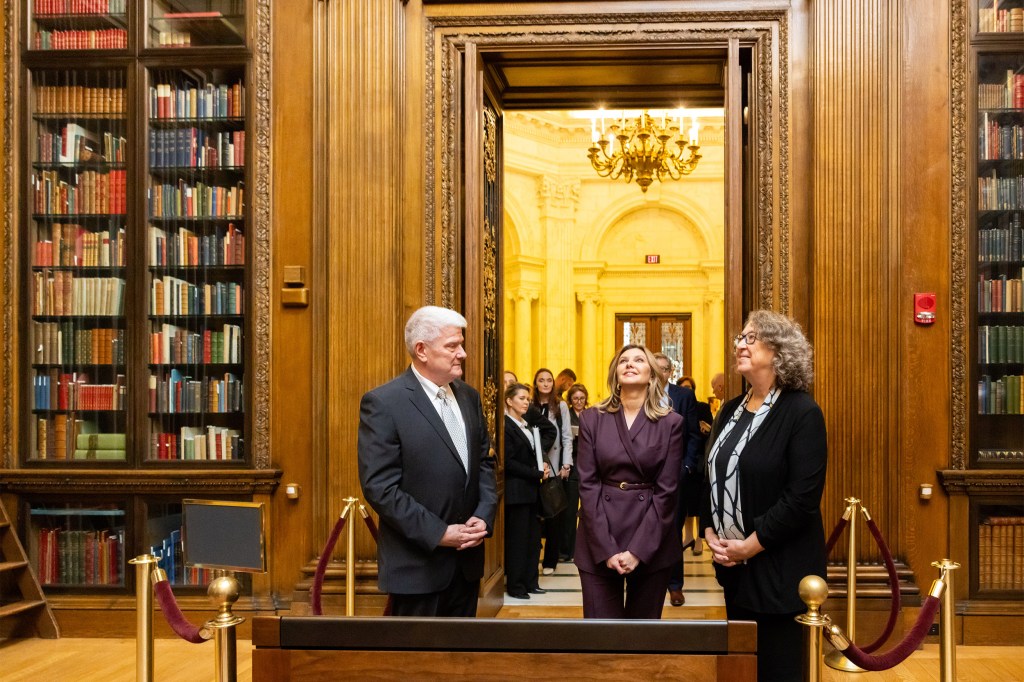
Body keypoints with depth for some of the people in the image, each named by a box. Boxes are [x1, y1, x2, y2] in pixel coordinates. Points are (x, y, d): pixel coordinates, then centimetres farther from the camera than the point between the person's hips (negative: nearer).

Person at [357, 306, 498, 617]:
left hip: (467, 558, 6)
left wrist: (484, 516, -3)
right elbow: (379, 487, -17)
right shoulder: (383, 403, -12)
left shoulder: (468, 396, 9)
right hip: (418, 564, -6)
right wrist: (439, 534, -18)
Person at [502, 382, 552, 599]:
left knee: (533, 538, 10)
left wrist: (543, 466, 0)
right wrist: (538, 473, -14)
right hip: (516, 490, -8)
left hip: (532, 490, 8)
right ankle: (515, 585, 7)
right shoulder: (506, 426, -11)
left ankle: (530, 581, 18)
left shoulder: (527, 425, 15)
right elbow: (509, 462, -17)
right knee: (517, 539, -2)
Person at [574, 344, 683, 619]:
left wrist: (638, 550, -12)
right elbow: (587, 485, -2)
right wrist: (607, 548, -12)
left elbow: (666, 490, -4)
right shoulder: (592, 419, 4)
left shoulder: (671, 423, 1)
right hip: (598, 545, 0)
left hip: (651, 544, 0)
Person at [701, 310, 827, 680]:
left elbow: (803, 496, -19)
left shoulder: (802, 412, -12)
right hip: (732, 565, 7)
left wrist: (751, 546, -17)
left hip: (778, 569, -7)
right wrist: (710, 533, 0)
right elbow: (712, 478, 15)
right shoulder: (731, 410, 10)